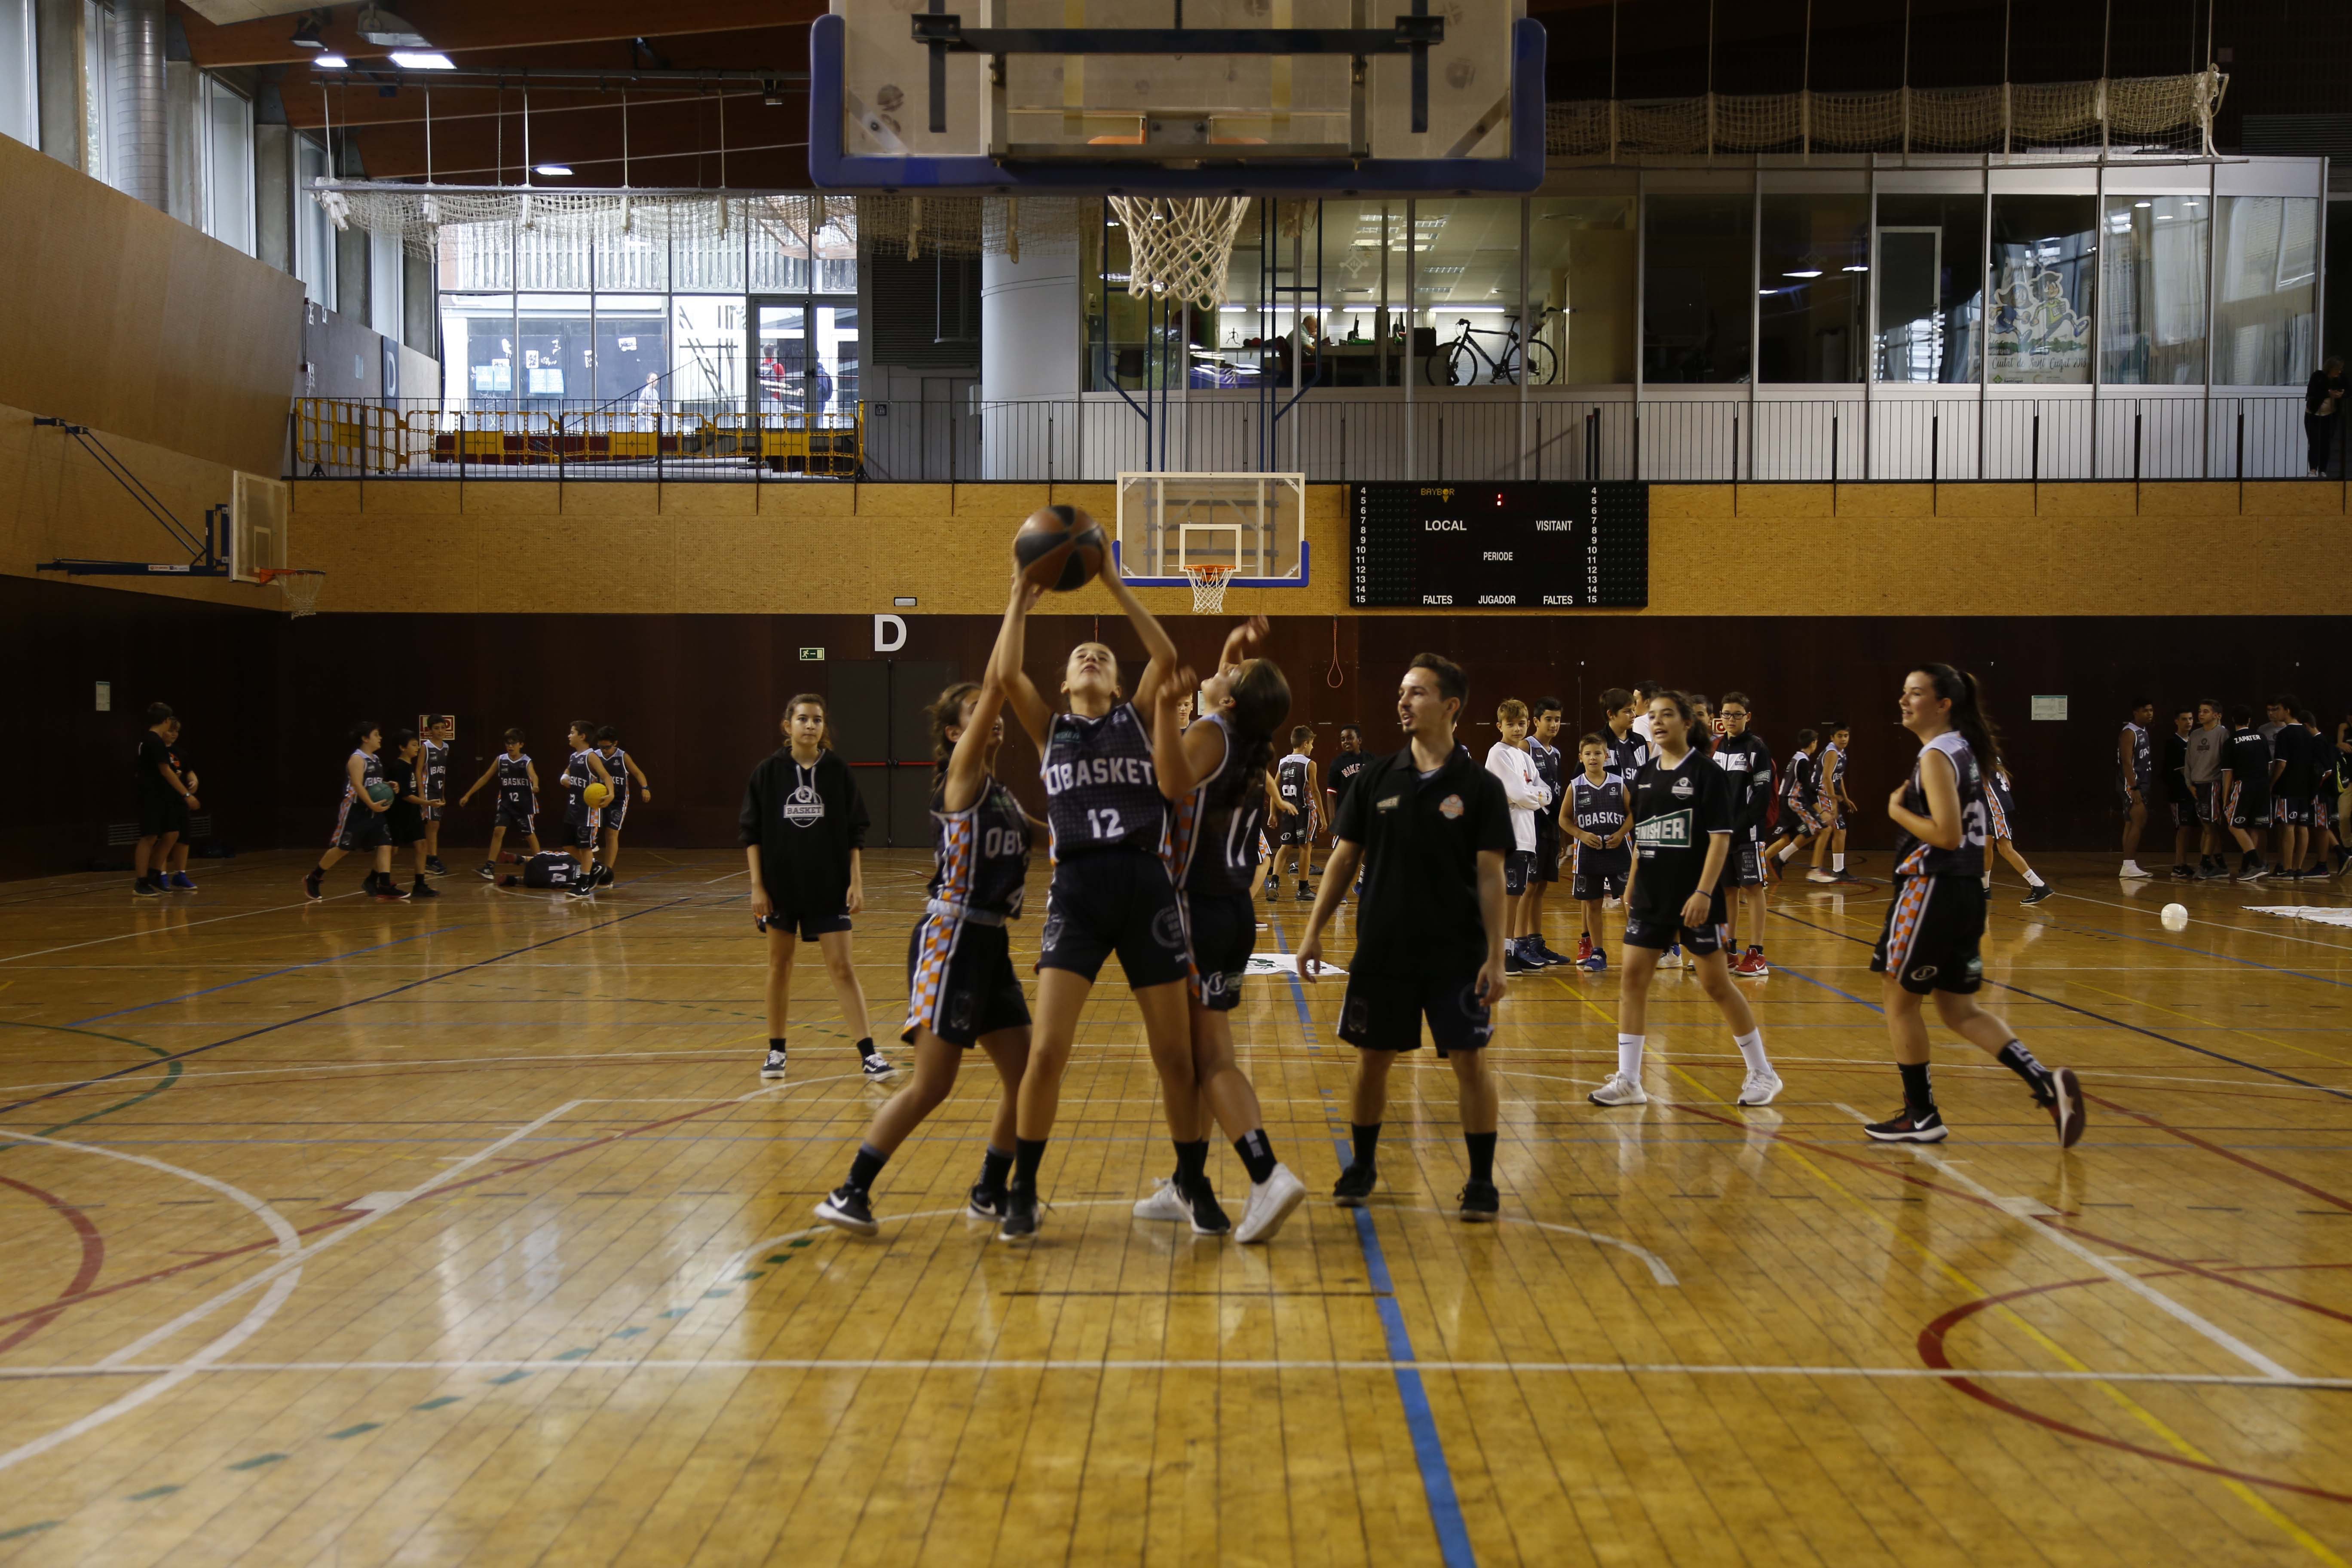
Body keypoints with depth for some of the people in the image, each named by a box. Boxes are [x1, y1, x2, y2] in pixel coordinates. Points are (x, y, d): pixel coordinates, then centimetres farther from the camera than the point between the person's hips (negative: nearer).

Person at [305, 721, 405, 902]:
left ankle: (384, 886, -4)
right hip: (355, 811, -8)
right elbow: (357, 785, -24)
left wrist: (389, 788, 5)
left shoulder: (376, 760, 13)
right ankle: (313, 880, 13)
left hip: (373, 812, 8)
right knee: (342, 848, -2)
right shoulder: (357, 759, -13)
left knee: (385, 845, -3)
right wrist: (372, 804, -32)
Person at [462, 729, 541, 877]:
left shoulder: (526, 762, -10)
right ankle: (490, 867, -9)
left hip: (525, 804, -3)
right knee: (498, 831, -10)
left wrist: (535, 785, -54)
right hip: (506, 804, 3)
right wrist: (468, 795, 4)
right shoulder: (500, 760, 1)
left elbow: (533, 775, -30)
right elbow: (485, 778, 6)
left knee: (531, 835, 5)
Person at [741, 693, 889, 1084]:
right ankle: (776, 1051, 23)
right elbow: (751, 831, -1)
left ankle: (868, 1054, -2)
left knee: (842, 967, -3)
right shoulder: (768, 772, -3)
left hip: (829, 887, -1)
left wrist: (856, 882, -4)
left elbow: (855, 831, 2)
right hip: (780, 886, 1)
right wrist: (757, 886, -6)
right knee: (780, 964, 11)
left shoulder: (837, 770, -2)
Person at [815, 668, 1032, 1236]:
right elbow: (996, 686, -16)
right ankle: (849, 1194, 2)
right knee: (931, 1086, -9)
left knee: (1025, 1075, 7)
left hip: (990, 943, 8)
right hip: (950, 939, -8)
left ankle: (989, 1194, 21)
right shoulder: (962, 774, -8)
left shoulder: (1000, 789, 15)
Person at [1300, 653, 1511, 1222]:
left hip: (1456, 955, -2)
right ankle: (1363, 1166, 28)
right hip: (1382, 950, 3)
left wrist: (1495, 957, -11)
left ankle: (1482, 1181, 11)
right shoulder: (1376, 779, 3)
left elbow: (1491, 877, -5)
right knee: (1372, 1058, 9)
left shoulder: (1480, 786, -4)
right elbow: (1344, 858, 7)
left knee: (1470, 1062, -2)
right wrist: (1314, 933, 1)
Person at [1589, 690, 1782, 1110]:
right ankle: (1628, 1081, 5)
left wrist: (1704, 892, -20)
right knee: (1632, 979, 0)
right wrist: (1632, 886, 13)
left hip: (1693, 898, -6)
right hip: (1650, 897, 6)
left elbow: (1721, 838, -12)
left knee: (1716, 983, 1)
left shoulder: (1706, 773, -9)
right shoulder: (1645, 775, 9)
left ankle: (1762, 1073, 17)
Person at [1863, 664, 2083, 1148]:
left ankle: (1922, 1117, 13)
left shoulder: (1936, 756, -15)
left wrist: (1897, 811, -13)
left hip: (1932, 889, -9)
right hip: (1965, 891, 9)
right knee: (1959, 1010, 14)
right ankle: (2047, 1084, 2)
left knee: (1898, 999, 6)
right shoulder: (1964, 750, 14)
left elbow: (1947, 835, -24)